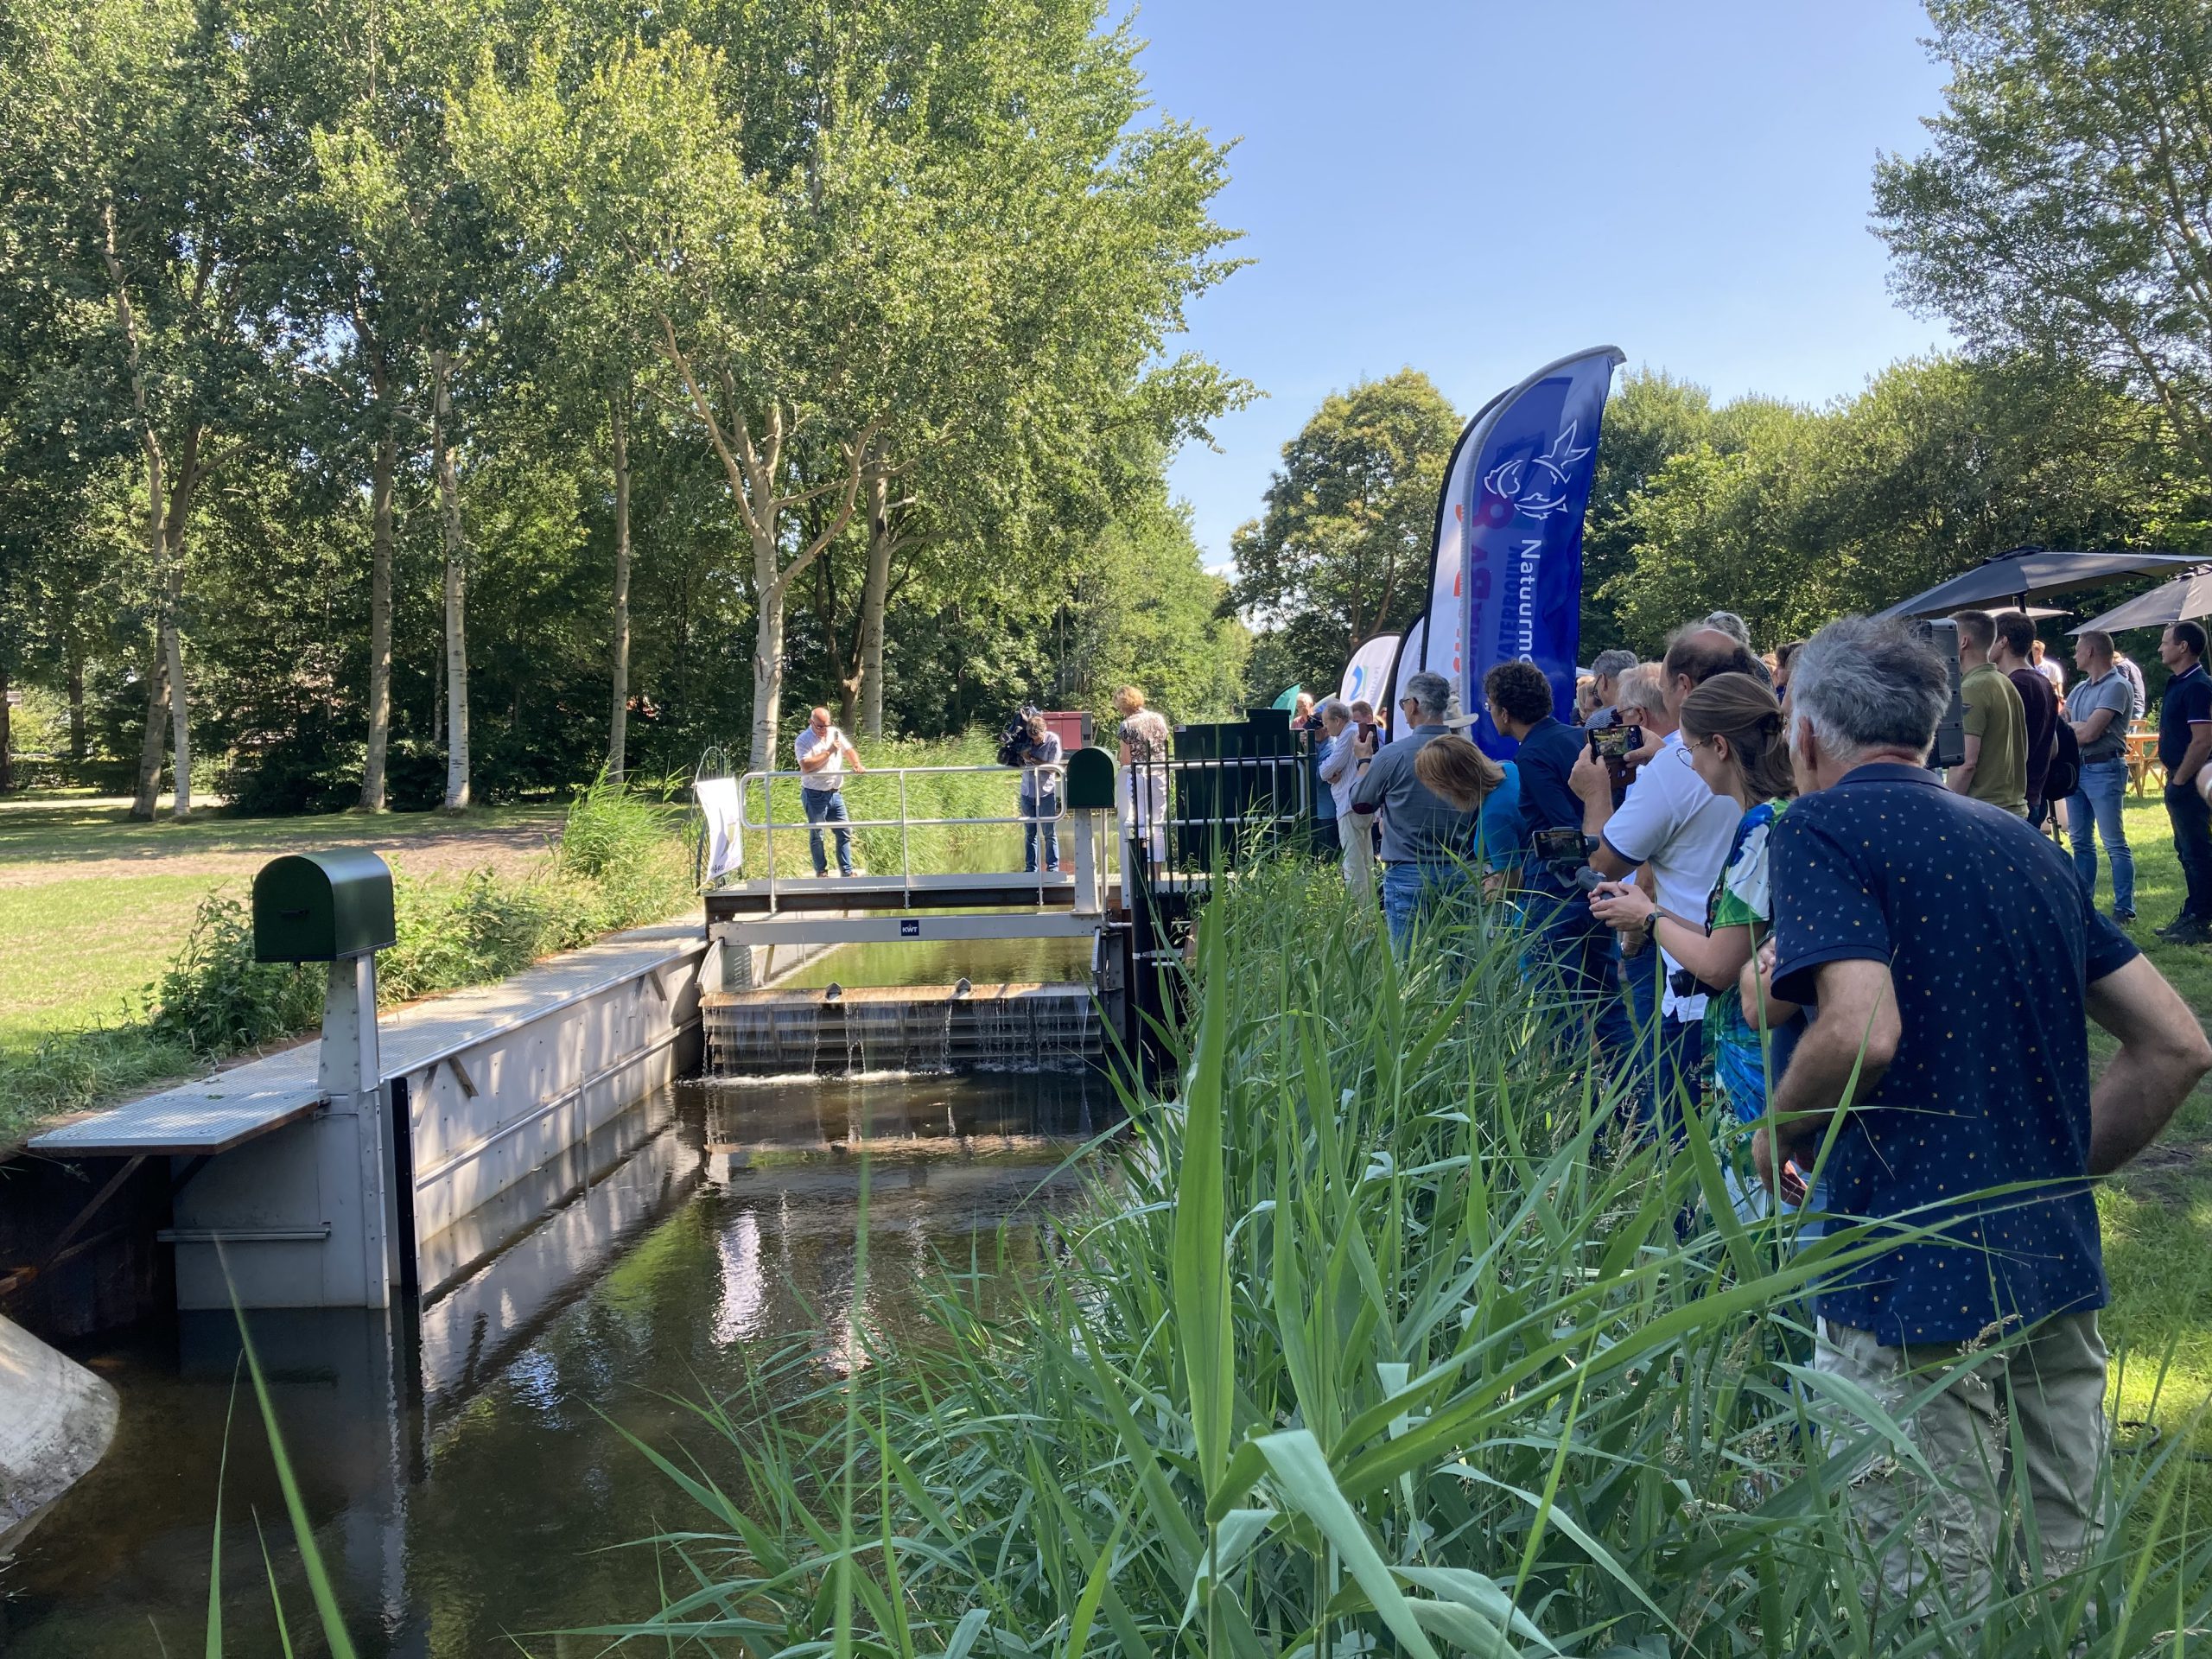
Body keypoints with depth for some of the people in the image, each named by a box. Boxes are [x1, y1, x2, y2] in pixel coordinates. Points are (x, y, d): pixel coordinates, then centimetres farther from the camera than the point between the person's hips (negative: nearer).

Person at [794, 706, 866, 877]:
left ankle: (847, 872, 11)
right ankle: (821, 872, 16)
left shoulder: (835, 733, 8)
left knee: (844, 832, 5)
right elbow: (806, 766, -22)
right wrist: (829, 751, -19)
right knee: (816, 836, 5)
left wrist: (857, 764, -9)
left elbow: (849, 750, 12)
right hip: (814, 795, -5)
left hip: (835, 793, 5)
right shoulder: (803, 740, -10)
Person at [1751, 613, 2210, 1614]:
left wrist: (1776, 1130, -4)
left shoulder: (1820, 826, -7)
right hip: (2061, 1274, 8)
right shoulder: (2023, 843, 15)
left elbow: (1863, 1031, -22)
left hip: (1914, 1287, -7)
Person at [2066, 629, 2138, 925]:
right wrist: (2078, 727, -9)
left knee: (2114, 844, -4)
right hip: (2076, 767, 8)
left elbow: (2089, 733, -16)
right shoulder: (2080, 688, 16)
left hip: (2104, 769, -8)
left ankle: (2124, 909, -1)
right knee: (2080, 842, 12)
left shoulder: (2117, 686, -10)